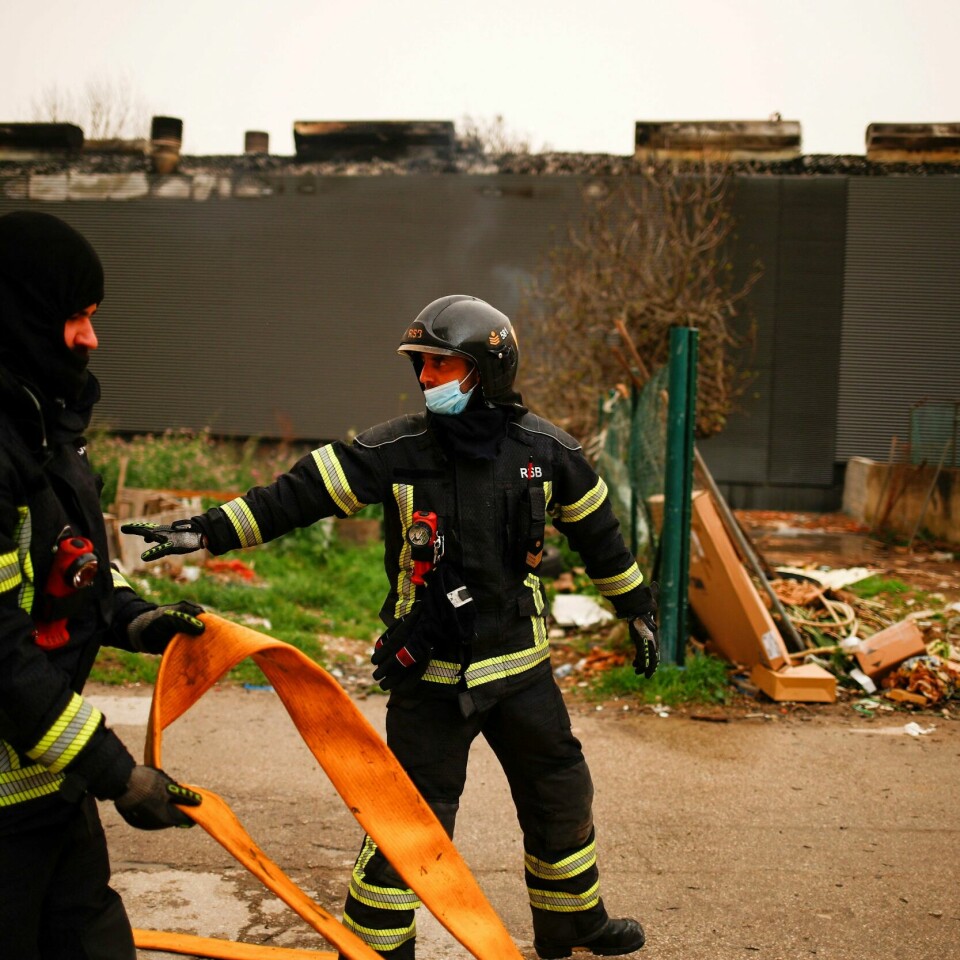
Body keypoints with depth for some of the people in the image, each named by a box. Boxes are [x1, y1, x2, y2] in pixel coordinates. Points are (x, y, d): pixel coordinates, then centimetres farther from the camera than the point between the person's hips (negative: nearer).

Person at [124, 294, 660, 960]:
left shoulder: (545, 449, -3)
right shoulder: (396, 450, -10)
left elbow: (597, 532, 10)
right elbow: (296, 496, -11)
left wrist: (638, 607, 17)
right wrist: (205, 532, -17)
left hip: (522, 666, 3)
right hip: (430, 675, -3)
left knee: (561, 798, 17)